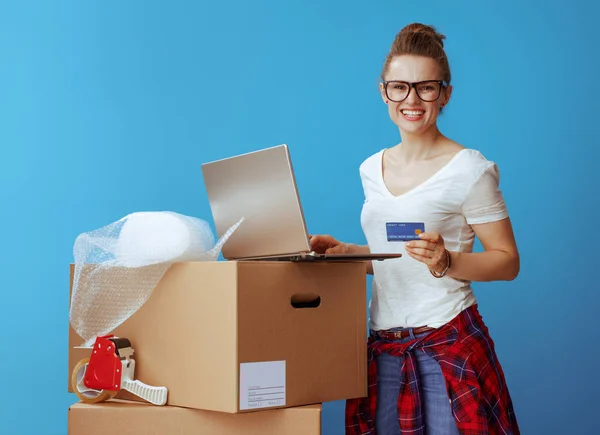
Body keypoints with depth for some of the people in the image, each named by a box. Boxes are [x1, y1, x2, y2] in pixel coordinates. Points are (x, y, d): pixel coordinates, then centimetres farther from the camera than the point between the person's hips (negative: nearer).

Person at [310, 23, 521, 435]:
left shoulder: (469, 168, -8)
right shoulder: (372, 169, 11)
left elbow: (508, 261, -8)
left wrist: (447, 263, -23)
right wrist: (344, 252, 9)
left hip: (447, 340, -5)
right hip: (384, 343, 5)